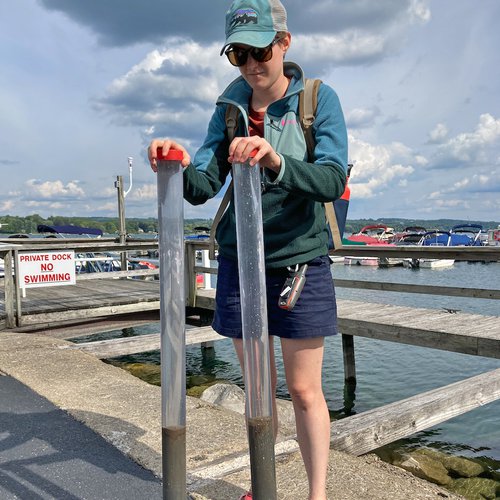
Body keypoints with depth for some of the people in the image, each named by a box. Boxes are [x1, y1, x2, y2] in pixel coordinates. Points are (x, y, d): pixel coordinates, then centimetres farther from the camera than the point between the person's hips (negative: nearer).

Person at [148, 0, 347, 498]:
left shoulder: (319, 99, -5)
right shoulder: (230, 106, 5)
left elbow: (332, 180, -20)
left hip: (301, 263, -3)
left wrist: (275, 162, -38)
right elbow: (203, 189, -4)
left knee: (304, 390, 4)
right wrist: (183, 167, -26)